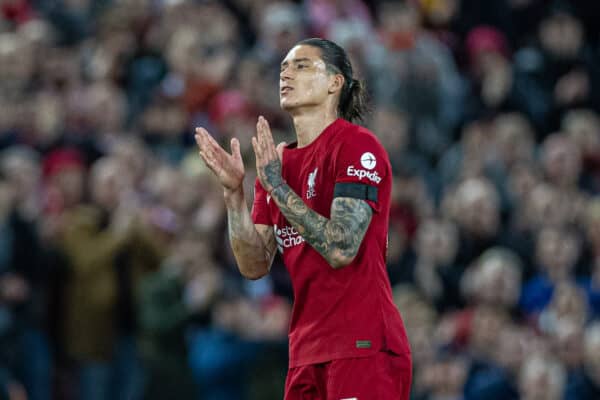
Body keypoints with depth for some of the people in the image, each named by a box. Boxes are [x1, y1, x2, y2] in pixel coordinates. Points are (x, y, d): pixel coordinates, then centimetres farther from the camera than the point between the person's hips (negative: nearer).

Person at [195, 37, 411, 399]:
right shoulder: (278, 161, 15)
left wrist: (275, 184, -17)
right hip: (307, 352, 7)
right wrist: (234, 193, -4)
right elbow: (255, 266, 9)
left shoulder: (356, 146, -8)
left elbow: (340, 249, -19)